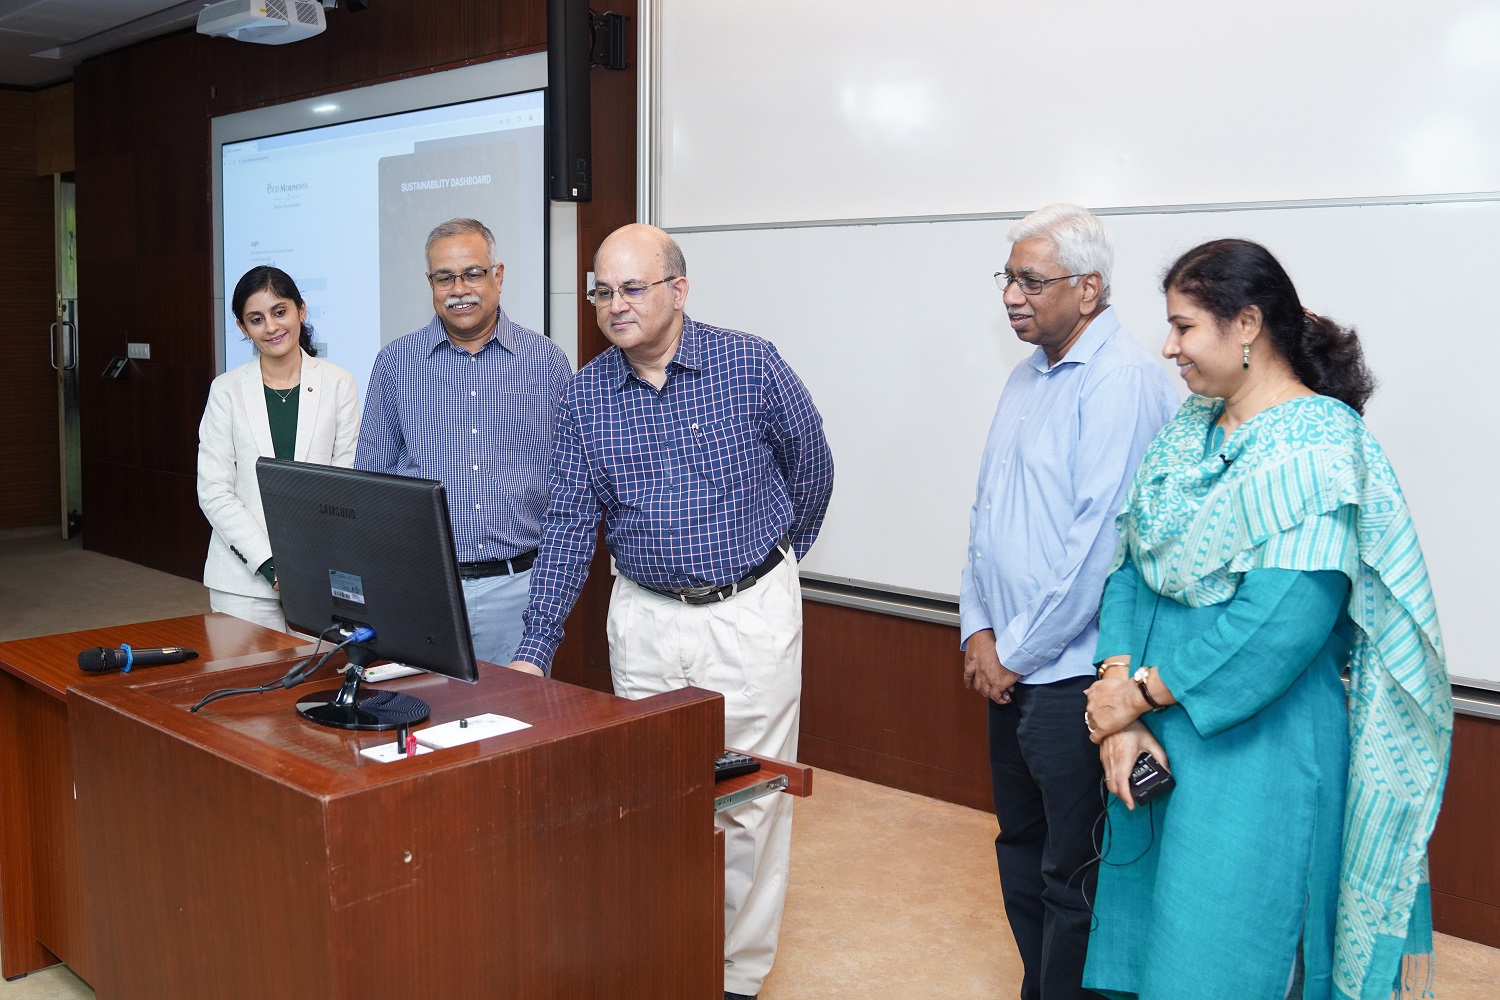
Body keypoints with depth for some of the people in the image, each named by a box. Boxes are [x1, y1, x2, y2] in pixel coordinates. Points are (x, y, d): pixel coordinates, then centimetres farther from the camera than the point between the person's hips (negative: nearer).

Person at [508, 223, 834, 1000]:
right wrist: (535, 650, -9)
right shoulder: (584, 396, -1)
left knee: (748, 799, 5)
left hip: (751, 610, -2)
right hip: (644, 614, 3)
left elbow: (811, 467, 4)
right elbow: (569, 525, -2)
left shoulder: (750, 366, -9)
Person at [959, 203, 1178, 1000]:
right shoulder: (1028, 375, 12)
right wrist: (979, 629, 6)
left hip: (1072, 673, -9)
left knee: (1072, 874, 4)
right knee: (1020, 845, 20)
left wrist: (1017, 651, -14)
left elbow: (1099, 539, -21)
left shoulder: (1122, 381, -16)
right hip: (1009, 667, 9)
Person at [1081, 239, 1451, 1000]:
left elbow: (1283, 621, -23)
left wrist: (1140, 691, -14)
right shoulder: (1190, 431, 7)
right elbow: (1133, 566, 3)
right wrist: (1121, 710, -8)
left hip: (1258, 743, -7)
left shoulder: (1319, 445, -14)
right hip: (1158, 734, 7)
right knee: (1150, 926, 17)